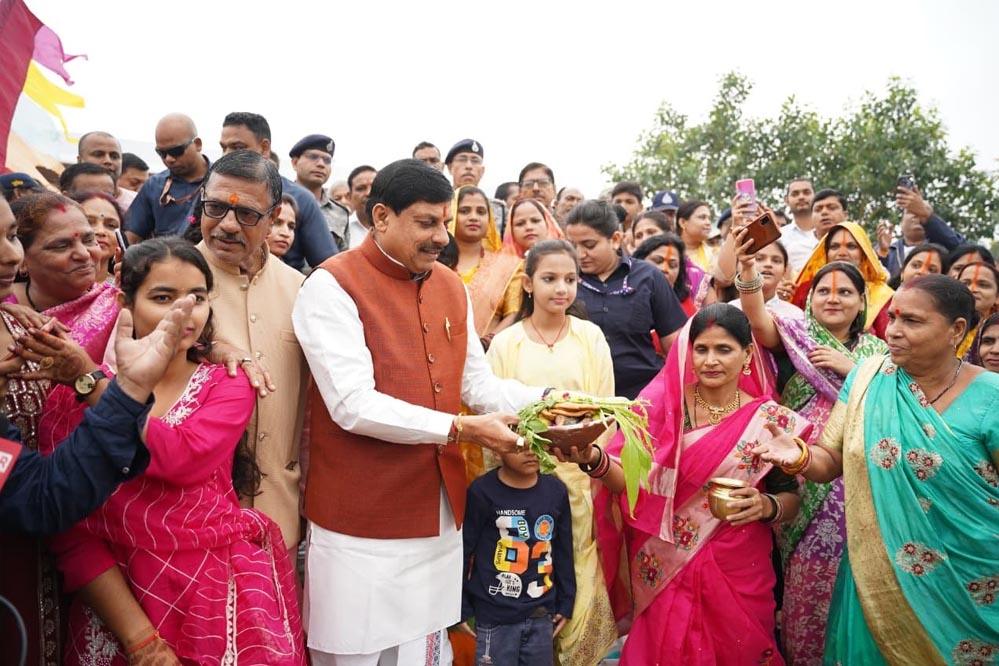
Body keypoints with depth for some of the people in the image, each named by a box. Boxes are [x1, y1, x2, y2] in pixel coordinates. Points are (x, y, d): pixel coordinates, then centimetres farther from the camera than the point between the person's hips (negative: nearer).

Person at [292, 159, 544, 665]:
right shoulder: (332, 287, -12)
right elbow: (353, 406, -20)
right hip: (361, 518, -5)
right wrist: (458, 430, -22)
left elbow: (479, 384, 7)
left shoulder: (451, 287, 9)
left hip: (439, 511, 6)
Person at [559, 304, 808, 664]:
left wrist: (766, 506, -17)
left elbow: (791, 499, 5)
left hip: (738, 574, 1)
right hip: (665, 571, 0)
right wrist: (595, 459, -30)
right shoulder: (664, 403, -6)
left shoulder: (771, 420, -4)